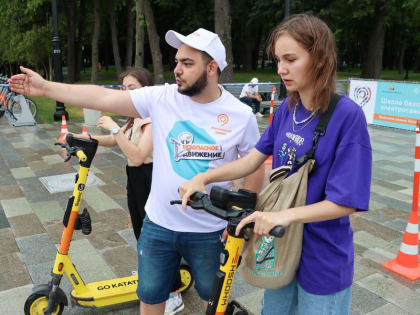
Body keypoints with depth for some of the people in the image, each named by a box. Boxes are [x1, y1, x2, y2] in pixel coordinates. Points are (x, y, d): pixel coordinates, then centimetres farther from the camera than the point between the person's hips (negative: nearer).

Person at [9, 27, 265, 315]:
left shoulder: (241, 115, -11)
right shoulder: (161, 98, -9)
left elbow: (256, 168, -2)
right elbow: (104, 98, -9)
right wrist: (45, 88, -10)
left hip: (209, 232, -1)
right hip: (158, 225, 2)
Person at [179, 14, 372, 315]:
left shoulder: (347, 115, -22)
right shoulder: (287, 108, -3)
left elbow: (346, 202, -22)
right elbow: (253, 160, 1)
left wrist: (287, 214, -34)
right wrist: (203, 178, -10)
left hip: (322, 257, -6)